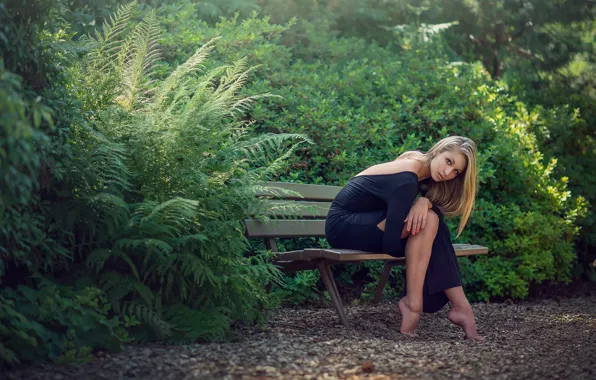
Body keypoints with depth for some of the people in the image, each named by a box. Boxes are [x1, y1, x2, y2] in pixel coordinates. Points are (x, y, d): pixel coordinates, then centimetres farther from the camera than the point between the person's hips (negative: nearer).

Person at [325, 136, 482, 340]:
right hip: (343, 225, -9)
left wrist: (424, 201, -21)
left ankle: (459, 305, -14)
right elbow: (391, 244, -28)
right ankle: (413, 304, -20)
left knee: (431, 220, -13)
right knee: (427, 220, -24)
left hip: (367, 222, 9)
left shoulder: (422, 167, 0)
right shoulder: (407, 181, -26)